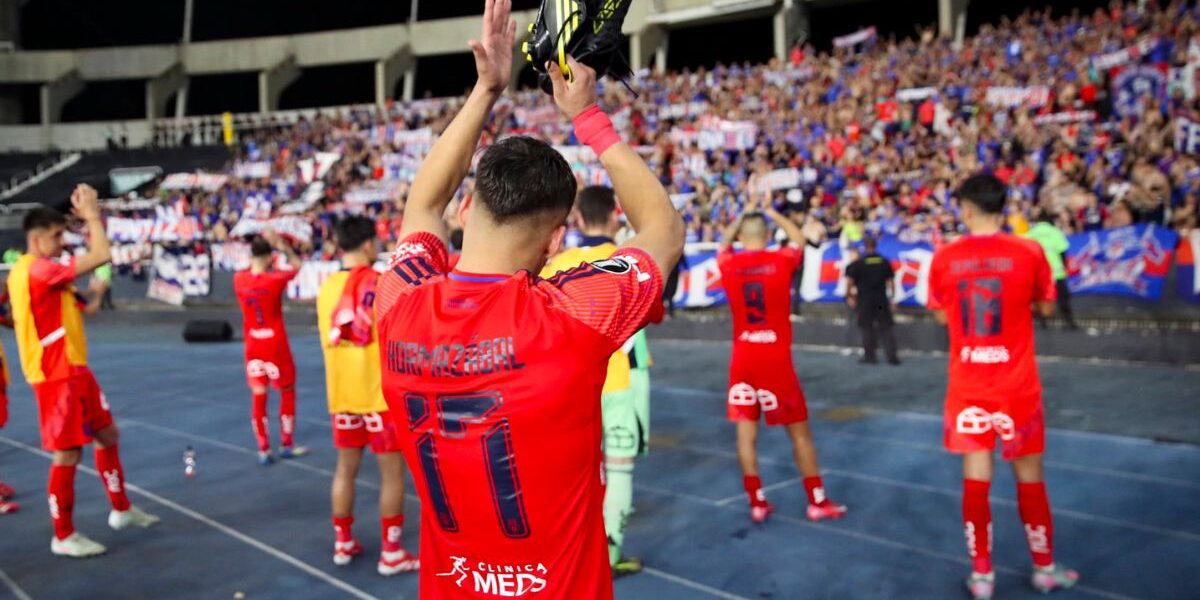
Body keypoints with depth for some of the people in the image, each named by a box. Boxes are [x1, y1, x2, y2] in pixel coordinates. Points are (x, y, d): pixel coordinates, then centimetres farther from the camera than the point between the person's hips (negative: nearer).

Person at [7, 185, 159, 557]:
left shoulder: (38, 271, 12)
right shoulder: (36, 269, -19)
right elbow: (101, 256, -24)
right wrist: (91, 213, -11)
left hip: (73, 370, 11)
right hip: (57, 376, -11)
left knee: (107, 434, 17)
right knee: (68, 453, -2)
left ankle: (121, 510, 30)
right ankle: (63, 537, 10)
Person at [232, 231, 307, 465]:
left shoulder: (239, 279, -6)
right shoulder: (275, 279, -16)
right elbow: (296, 265, 3)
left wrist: (258, 246, 11)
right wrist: (281, 245, 4)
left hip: (253, 346, 4)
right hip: (276, 345, -3)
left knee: (258, 397, 7)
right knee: (287, 392, 13)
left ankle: (263, 450, 9)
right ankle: (287, 444, 19)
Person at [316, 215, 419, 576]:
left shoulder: (327, 287, 5)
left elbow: (327, 342, 13)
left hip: (341, 393, 6)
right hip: (381, 393, -6)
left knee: (346, 467, 16)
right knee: (392, 471, 3)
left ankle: (343, 544, 26)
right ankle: (391, 553, 8)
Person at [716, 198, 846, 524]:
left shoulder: (728, 264, -1)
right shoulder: (782, 260, -6)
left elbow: (724, 244, 24)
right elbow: (799, 238, 17)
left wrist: (743, 216, 33)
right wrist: (770, 212, 27)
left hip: (743, 359, 2)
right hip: (776, 358, -2)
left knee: (745, 430, 7)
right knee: (799, 430, 8)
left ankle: (757, 502, 12)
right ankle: (817, 501, 16)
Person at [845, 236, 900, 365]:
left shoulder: (858, 263, -7)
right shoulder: (884, 262, 2)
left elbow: (850, 281, -7)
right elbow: (890, 281, 5)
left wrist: (849, 296, 5)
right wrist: (892, 297, 14)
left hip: (864, 300, -2)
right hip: (881, 300, 2)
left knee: (867, 328, 6)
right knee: (886, 327, 7)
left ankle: (869, 356, 7)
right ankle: (892, 355, 6)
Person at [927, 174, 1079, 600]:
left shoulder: (945, 257, -5)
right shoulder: (1028, 252, -9)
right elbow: (1046, 307, 6)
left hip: (968, 385, 1)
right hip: (1016, 384, -1)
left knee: (975, 478, 7)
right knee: (1030, 477, 13)